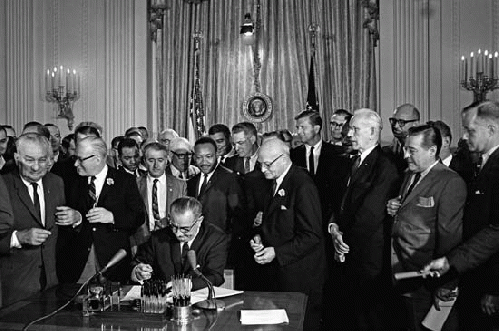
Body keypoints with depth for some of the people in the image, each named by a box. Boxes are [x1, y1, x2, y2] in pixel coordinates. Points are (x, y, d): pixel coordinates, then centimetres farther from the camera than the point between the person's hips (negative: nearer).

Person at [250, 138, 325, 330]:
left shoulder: (303, 186, -19)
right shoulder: (276, 184, 9)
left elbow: (312, 235, -20)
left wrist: (277, 252, -20)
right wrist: (260, 237, 1)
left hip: (301, 275, -8)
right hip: (280, 271, 8)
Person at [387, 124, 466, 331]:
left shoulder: (451, 183, -17)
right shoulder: (410, 175, 10)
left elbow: (449, 237, -17)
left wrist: (445, 286, -15)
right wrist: (394, 210, -1)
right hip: (403, 274, 7)